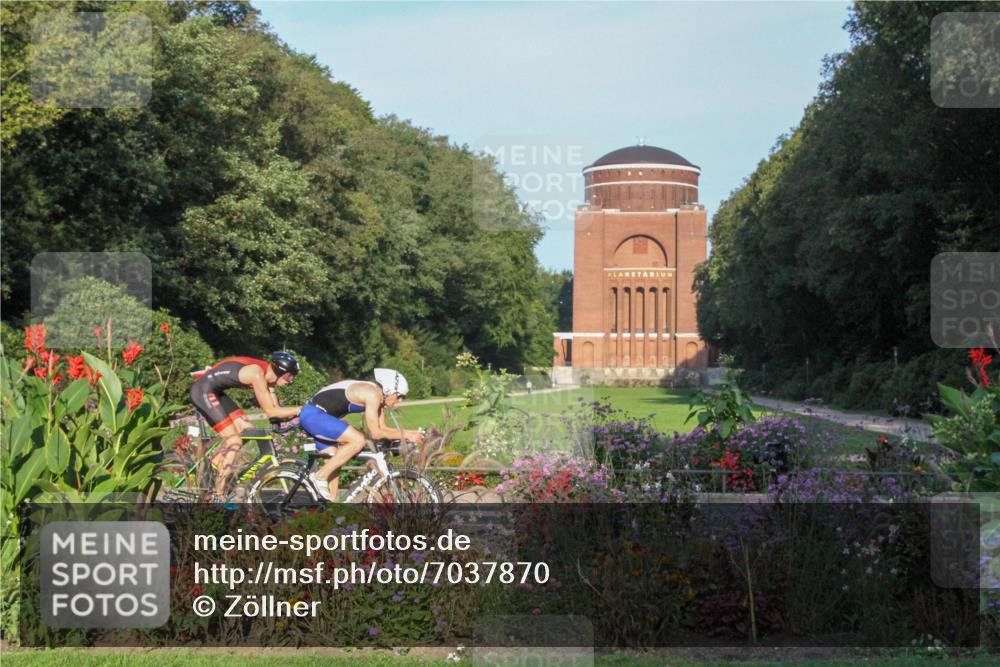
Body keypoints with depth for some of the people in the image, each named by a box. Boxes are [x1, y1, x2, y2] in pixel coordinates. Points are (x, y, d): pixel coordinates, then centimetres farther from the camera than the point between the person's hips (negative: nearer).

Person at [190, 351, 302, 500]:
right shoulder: (257, 374, -23)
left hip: (214, 392, 10)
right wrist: (301, 410, -18)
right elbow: (270, 411, -20)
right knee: (234, 441, -12)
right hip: (202, 391, -10)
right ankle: (218, 498, -8)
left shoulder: (267, 375, 5)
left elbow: (274, 409, 7)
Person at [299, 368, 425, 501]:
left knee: (335, 461, 14)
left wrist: (409, 433, 9)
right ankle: (320, 476, -13)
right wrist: (404, 435, -10)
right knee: (358, 440, -20)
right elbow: (375, 433, -17)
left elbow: (383, 429, 18)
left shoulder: (377, 397, 12)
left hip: (312, 416, 11)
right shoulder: (372, 394, -18)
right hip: (313, 415, -11)